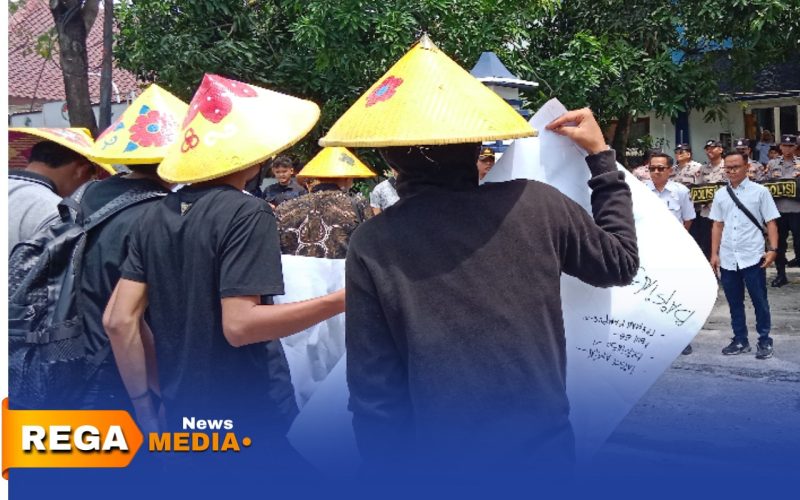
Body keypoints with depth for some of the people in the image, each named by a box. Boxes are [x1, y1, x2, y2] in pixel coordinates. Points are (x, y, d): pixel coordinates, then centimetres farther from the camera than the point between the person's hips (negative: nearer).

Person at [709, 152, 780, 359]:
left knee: (759, 301, 5)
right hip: (727, 259, 4)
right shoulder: (720, 195, 9)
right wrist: (714, 254, 9)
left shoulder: (760, 192, -1)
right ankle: (740, 341, 23)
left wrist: (772, 249, -11)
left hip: (752, 257, -3)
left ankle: (764, 341, 17)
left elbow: (771, 223, -1)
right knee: (734, 303, 12)